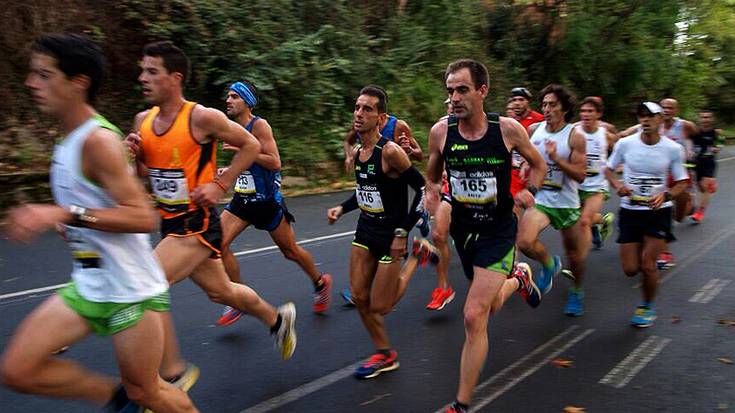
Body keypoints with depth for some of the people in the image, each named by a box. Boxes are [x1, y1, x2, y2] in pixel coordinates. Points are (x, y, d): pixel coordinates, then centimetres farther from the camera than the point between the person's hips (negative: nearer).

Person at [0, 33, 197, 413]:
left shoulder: (97, 140, -19)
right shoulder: (71, 139, 9)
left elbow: (144, 217, -26)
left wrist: (65, 213, -30)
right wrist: (66, 222, 12)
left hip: (131, 291, -8)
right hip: (87, 286, 8)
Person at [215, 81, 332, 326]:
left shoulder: (259, 125, -15)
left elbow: (275, 163, -23)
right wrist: (230, 171, 10)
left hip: (266, 200, -7)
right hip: (242, 198, 7)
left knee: (290, 251, 8)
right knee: (218, 243, -10)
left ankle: (320, 283, 35)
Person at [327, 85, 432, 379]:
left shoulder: (390, 151, -21)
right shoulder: (357, 153, 3)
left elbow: (423, 188, -20)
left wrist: (403, 232, -20)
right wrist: (342, 208, 4)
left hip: (390, 237, -7)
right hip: (365, 233, 7)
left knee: (379, 307, 2)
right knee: (359, 298, 6)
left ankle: (417, 255, 21)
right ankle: (384, 355, 25)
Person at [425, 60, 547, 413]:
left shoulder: (508, 129, -14)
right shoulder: (440, 131, -8)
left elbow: (538, 164, 6)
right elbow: (432, 175, 11)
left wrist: (529, 191, -9)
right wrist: (432, 191, -9)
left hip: (497, 230, -4)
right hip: (463, 228, 4)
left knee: (474, 317, -12)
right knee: (491, 306, 21)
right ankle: (517, 279, 57)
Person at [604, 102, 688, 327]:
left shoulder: (672, 149, -7)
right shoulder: (625, 144, -6)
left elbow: (682, 183, 1)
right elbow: (608, 169, 7)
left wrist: (665, 195, -19)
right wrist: (618, 185, -14)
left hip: (658, 212, -1)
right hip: (630, 211, 1)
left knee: (647, 265, -9)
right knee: (630, 269, 0)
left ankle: (647, 307, 19)